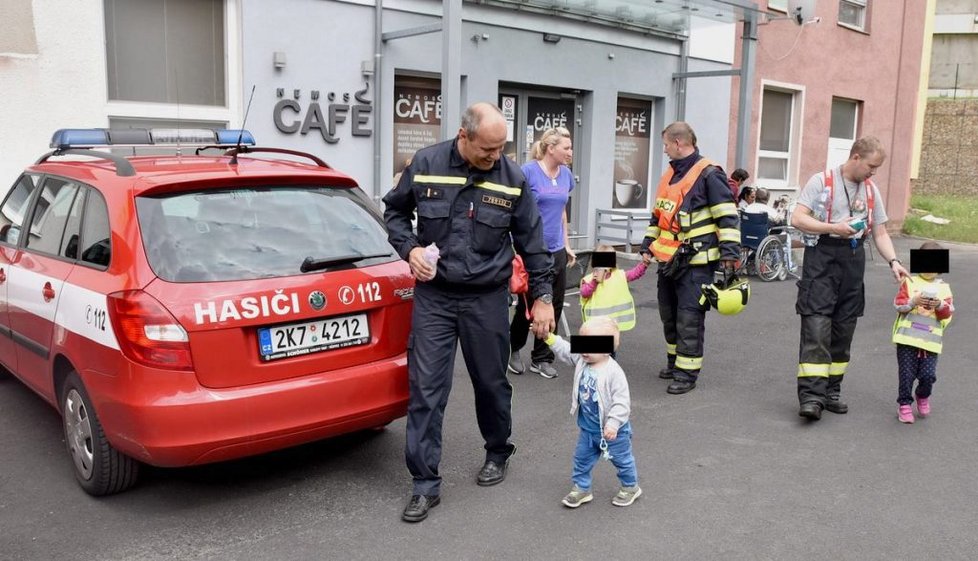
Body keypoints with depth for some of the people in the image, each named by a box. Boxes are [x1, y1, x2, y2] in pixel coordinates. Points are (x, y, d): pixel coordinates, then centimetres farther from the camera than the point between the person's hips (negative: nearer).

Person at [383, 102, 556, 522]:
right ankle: (425, 484, 9)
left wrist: (542, 296, 3)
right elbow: (394, 211, 9)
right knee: (425, 389, -1)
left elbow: (532, 242, 3)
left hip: (487, 298, 0)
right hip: (433, 296, 0)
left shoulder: (512, 179, -4)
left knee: (492, 382, 13)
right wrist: (409, 249, -8)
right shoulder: (426, 164, -6)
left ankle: (498, 454, 39)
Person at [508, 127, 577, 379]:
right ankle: (513, 349, 30)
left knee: (553, 308, 7)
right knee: (527, 306, 6)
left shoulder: (566, 174, 7)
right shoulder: (528, 171, -11)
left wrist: (566, 244, 15)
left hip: (556, 251, 6)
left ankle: (542, 358, 20)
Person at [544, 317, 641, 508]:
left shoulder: (613, 372, -28)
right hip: (588, 428, 6)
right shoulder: (581, 360, -7)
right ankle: (581, 488, 32)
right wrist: (549, 337, -9)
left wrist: (613, 424, -31)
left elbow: (621, 401, -28)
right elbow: (565, 351, 3)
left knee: (621, 458, 16)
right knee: (582, 458, 16)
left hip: (611, 429, -6)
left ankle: (630, 487, 37)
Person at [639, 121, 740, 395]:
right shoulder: (669, 175, 16)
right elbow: (658, 216, 24)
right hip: (668, 260, 9)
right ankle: (675, 362, 31)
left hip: (696, 262, -8)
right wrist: (648, 246, 21)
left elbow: (727, 216, -14)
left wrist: (729, 252, -20)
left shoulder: (708, 174, -11)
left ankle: (687, 373, 3)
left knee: (689, 318, -5)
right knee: (669, 315, 16)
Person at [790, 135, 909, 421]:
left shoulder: (871, 190, 14)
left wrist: (893, 261, 2)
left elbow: (880, 233, 16)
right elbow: (797, 218, -9)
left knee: (843, 330, 8)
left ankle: (831, 391, 18)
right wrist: (833, 228, -17)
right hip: (822, 258, -6)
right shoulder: (821, 181, -3)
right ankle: (811, 395, -13)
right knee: (817, 327, -12)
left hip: (853, 260, 6)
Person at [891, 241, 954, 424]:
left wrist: (940, 305, -15)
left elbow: (948, 314, 4)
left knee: (928, 375, -4)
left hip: (931, 340, 1)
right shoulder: (910, 282, 5)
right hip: (907, 338, -1)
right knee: (907, 373, 0)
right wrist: (914, 301, -18)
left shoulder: (943, 288, 11)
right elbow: (898, 304, -3)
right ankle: (904, 404, 17)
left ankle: (923, 397, 26)